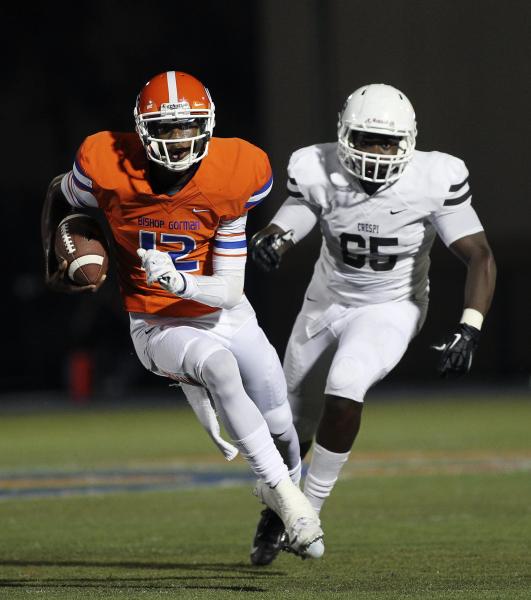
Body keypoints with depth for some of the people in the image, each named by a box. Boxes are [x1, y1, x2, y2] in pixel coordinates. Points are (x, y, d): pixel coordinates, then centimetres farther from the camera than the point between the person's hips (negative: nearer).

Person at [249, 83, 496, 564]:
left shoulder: (434, 180, -23)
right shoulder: (319, 173, -18)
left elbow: (480, 256, -21)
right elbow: (284, 228, -9)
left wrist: (469, 329, -33)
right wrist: (268, 242, -35)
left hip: (390, 310, -3)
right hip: (326, 305, 3)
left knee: (345, 389, -31)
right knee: (296, 422, 14)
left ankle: (311, 508, -15)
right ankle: (276, 508, 44)